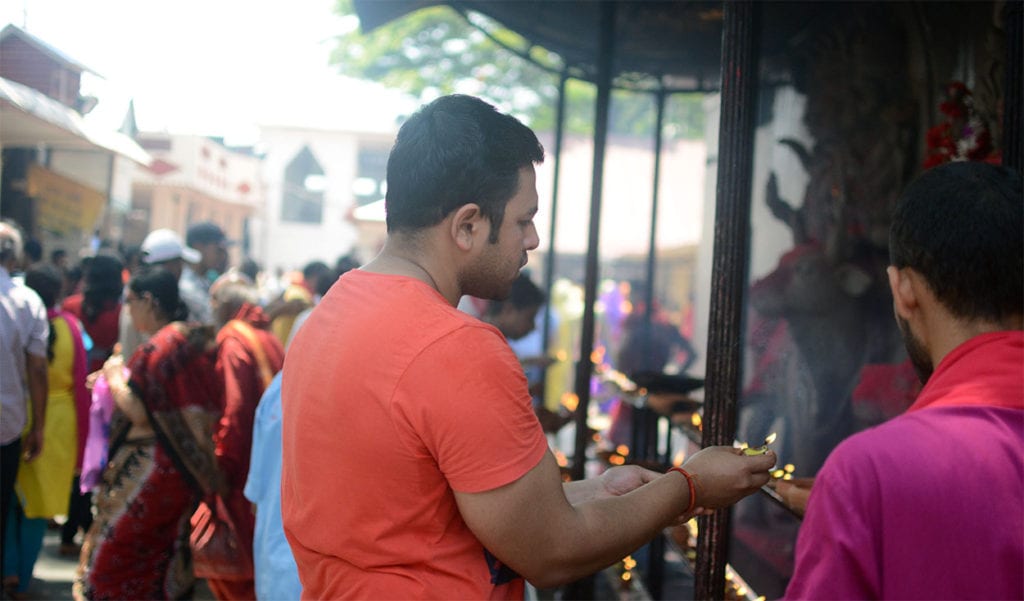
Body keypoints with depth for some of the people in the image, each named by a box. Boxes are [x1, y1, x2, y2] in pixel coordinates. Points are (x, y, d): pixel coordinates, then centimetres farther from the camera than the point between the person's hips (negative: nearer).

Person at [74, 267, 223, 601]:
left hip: (151, 469, -9)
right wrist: (126, 376, 14)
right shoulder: (194, 338, 7)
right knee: (165, 550, 17)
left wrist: (116, 378, -7)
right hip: (186, 467, 9)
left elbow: (140, 413, -22)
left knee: (114, 552, 1)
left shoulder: (157, 348, -20)